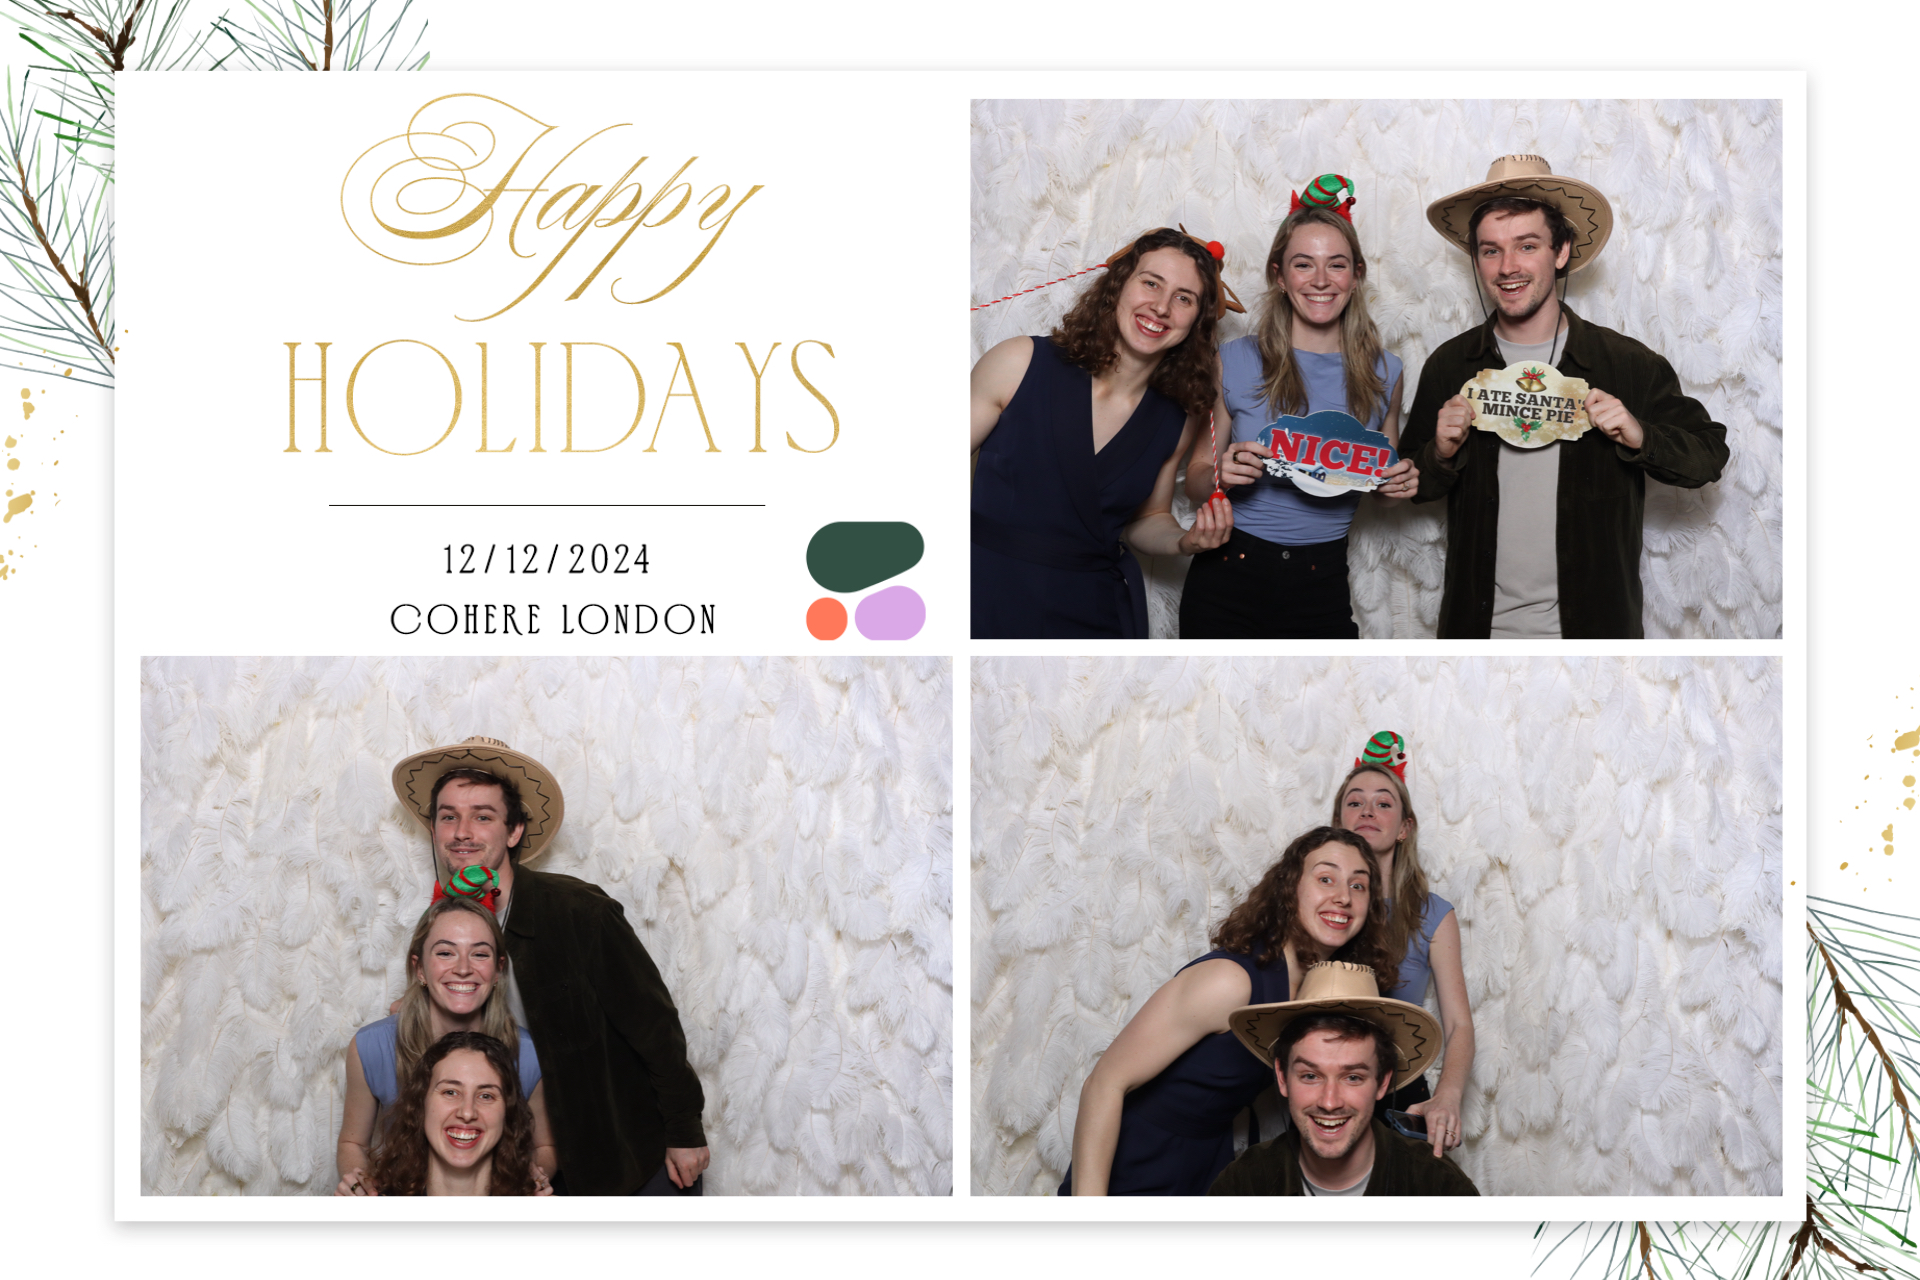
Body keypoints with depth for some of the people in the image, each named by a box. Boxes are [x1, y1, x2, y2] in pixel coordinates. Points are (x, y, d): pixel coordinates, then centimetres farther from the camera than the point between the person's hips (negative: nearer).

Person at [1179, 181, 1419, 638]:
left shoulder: (1384, 372, 2)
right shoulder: (1236, 362, -4)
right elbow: (1196, 480, 2)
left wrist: (1402, 482, -6)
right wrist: (1222, 474, -20)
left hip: (1322, 587, 2)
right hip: (1229, 581, -2)